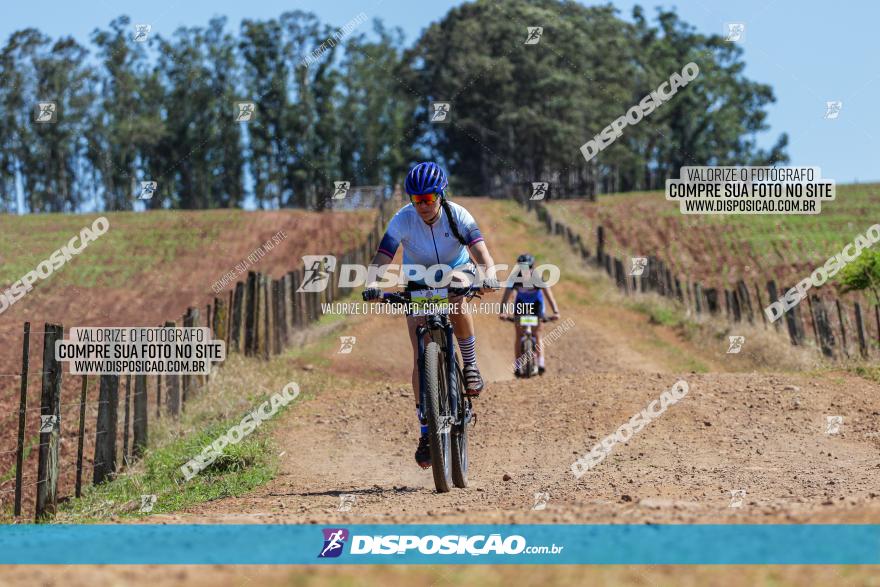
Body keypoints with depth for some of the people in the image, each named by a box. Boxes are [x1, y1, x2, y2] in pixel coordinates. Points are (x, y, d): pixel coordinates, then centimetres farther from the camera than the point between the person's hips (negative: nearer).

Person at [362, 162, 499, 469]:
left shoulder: (457, 215, -23)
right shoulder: (403, 219, -22)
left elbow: (480, 250, -34)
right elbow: (381, 257, -29)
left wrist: (488, 275, -55)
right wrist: (373, 283, -49)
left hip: (457, 270, -1)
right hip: (418, 284, 1)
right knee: (421, 357, -11)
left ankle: (471, 365, -22)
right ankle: (426, 432, -3)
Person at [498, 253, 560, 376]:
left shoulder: (537, 278, -33)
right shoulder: (514, 278, -30)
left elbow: (549, 294, -38)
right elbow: (506, 295, -35)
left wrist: (555, 312, -50)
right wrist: (502, 312, -49)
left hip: (535, 303, -1)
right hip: (521, 302, 1)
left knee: (537, 333, -9)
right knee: (519, 334, -5)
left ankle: (540, 363, -10)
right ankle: (517, 365, -3)